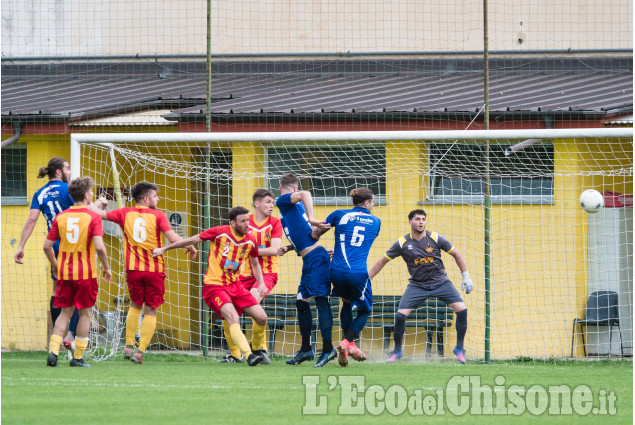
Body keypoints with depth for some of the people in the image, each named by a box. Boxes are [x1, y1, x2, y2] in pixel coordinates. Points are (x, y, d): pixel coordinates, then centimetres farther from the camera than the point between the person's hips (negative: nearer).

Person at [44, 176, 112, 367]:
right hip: (86, 272, -4)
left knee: (65, 312, 11)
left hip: (64, 272, 4)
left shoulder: (60, 217, 3)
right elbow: (99, 246, -18)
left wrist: (55, 265, 19)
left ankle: (53, 351, -4)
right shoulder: (93, 217, -10)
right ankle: (78, 357, 7)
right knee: (85, 313, 7)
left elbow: (47, 246, 3)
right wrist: (106, 268, -4)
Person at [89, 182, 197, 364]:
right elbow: (173, 238, -13)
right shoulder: (157, 216, -5)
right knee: (150, 311, 5)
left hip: (133, 269, 3)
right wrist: (190, 247, 3)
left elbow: (98, 213, 6)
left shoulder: (125, 214, 3)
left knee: (135, 306, 23)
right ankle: (140, 351, -4)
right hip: (155, 269, -3)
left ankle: (129, 346, 17)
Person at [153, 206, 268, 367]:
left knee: (262, 318, -3)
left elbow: (255, 264, 23)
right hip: (214, 286, -6)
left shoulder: (250, 241, 4)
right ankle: (249, 355, -36)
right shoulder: (220, 232, -11)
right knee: (233, 318, -28)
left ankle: (257, 349, 22)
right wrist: (163, 249, 3)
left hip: (235, 286, 6)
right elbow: (192, 240, -1)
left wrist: (261, 283, 8)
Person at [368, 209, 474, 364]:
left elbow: (455, 254, 5)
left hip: (440, 282, 0)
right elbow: (383, 261, 4)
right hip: (417, 285, 0)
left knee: (461, 310, -15)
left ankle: (459, 349, 5)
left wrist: (466, 276, 2)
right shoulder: (402, 243, -7)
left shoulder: (435, 238, -7)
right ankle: (397, 351, 8)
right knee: (400, 315, -16)